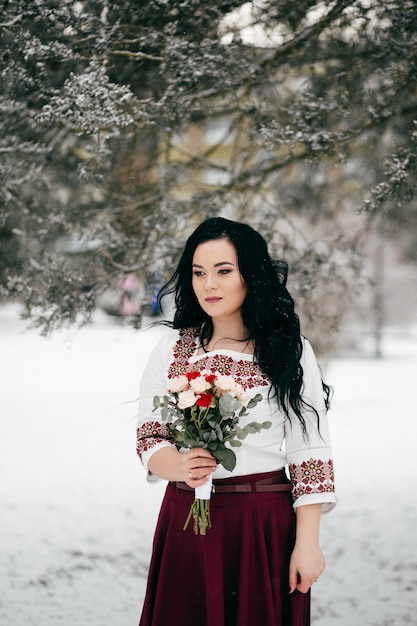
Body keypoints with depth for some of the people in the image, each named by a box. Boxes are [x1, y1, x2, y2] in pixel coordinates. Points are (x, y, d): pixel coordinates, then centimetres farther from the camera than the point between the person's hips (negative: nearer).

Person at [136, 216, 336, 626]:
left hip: (265, 525, -2)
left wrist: (307, 544, -10)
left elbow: (309, 453, -6)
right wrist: (181, 467, -19)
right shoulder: (172, 348, 4)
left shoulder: (288, 350, -4)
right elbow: (148, 439, 3)